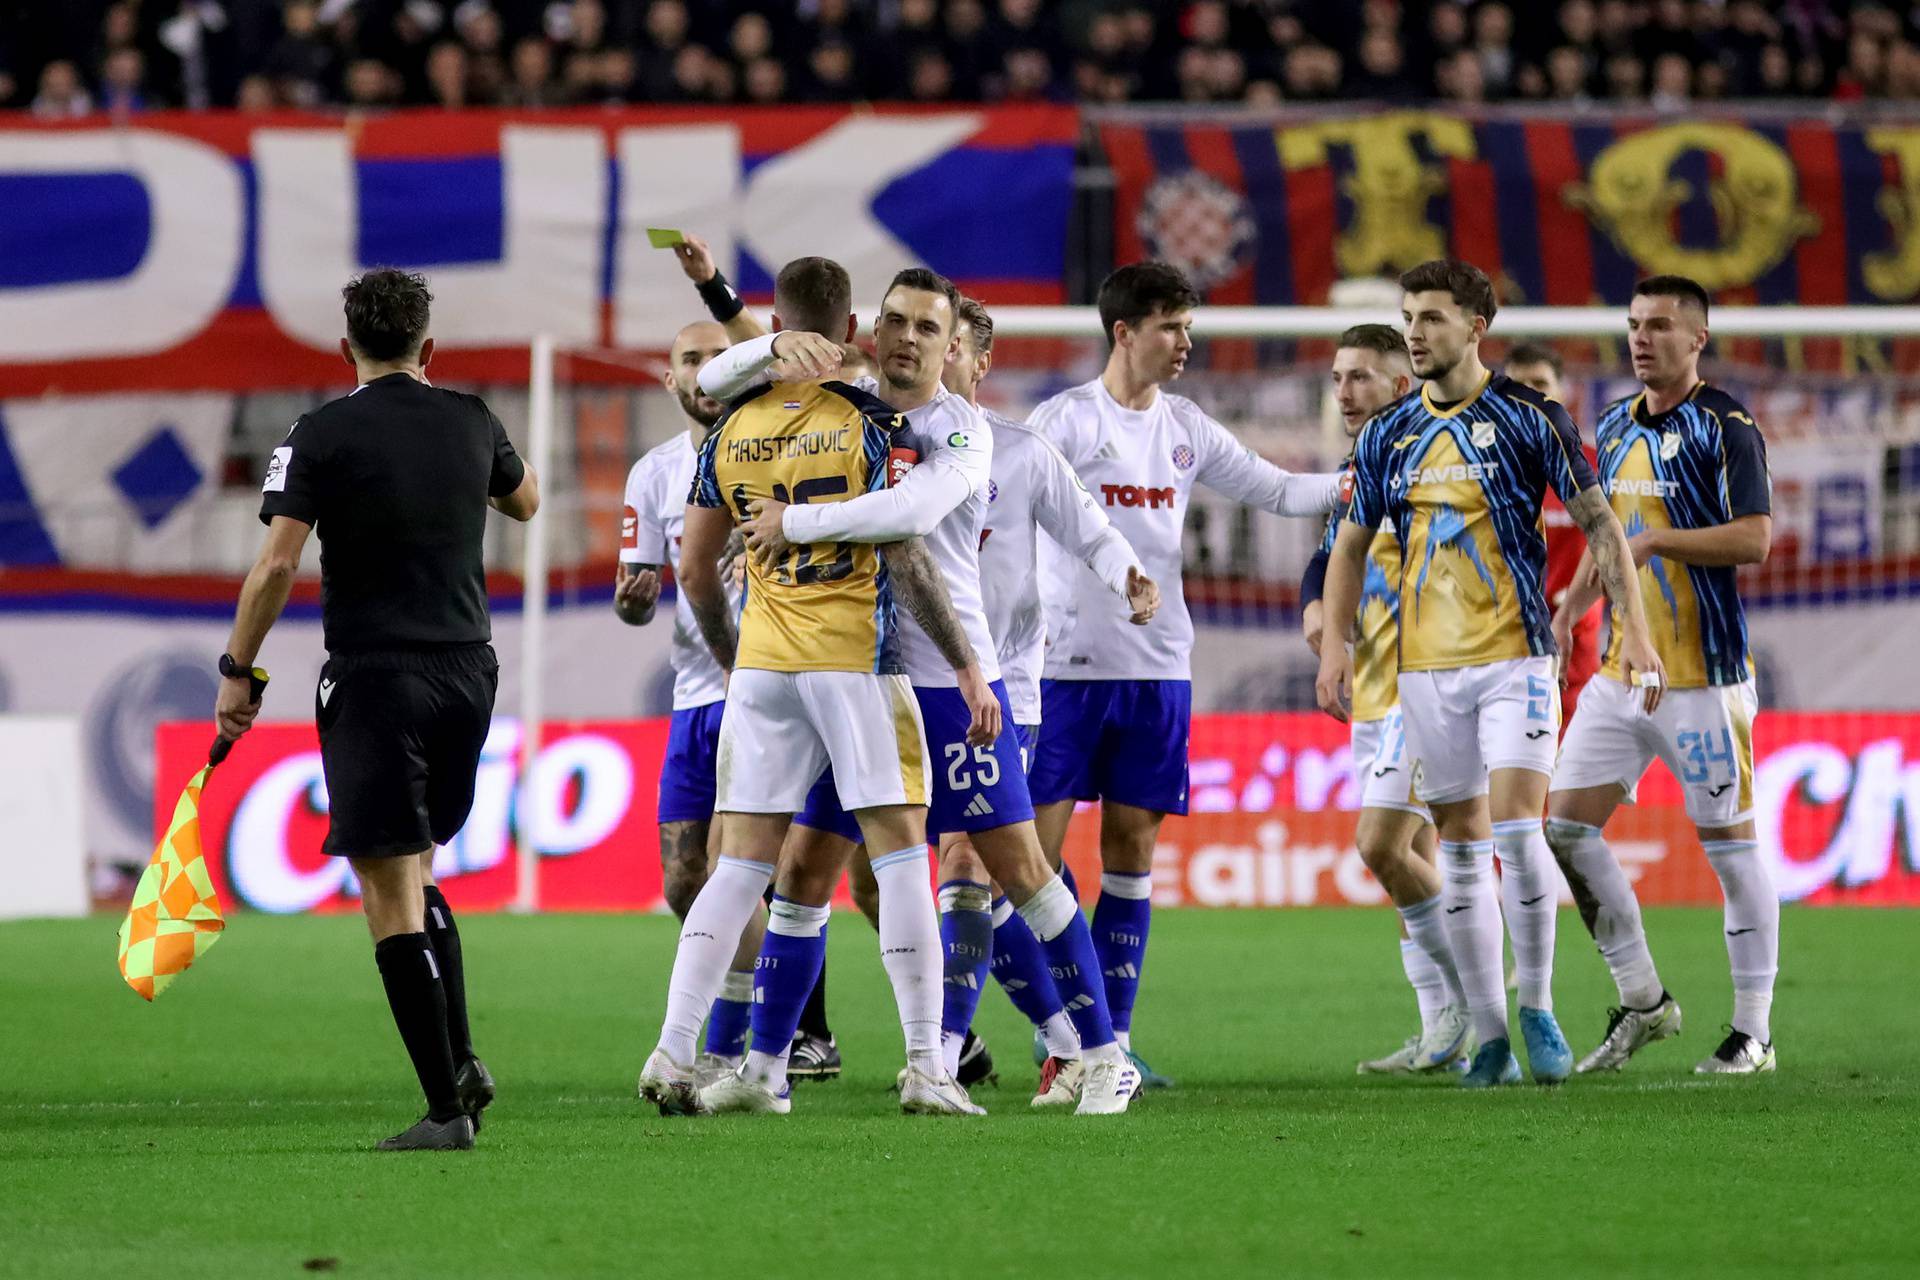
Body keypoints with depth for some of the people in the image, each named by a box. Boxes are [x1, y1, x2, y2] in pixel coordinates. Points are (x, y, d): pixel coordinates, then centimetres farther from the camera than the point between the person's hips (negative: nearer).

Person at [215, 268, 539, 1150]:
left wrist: (238, 670, -4)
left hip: (374, 679, -5)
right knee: (415, 872, 22)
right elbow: (524, 502, 27)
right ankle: (462, 1059, 9)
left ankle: (446, 1109, -10)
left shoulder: (323, 435, -7)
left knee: (392, 895, -4)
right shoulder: (471, 421, 6)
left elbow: (277, 563, -13)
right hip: (468, 671, 5)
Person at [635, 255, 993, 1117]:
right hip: (856, 662, -4)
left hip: (761, 668, 4)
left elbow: (695, 569, 12)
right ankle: (926, 1067, -4)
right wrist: (966, 667, -7)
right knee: (899, 855, 0)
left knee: (741, 867, 8)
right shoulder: (869, 423, -7)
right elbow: (905, 558, -12)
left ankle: (673, 1052, 0)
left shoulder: (730, 432, 7)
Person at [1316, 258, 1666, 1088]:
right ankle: (1488, 1035, 10)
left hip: (1516, 653, -4)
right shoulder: (1388, 436, 7)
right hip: (1426, 665, 4)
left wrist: (1633, 628, -10)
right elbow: (1351, 544, 17)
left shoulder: (1529, 419, -4)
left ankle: (1537, 1007, 0)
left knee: (1517, 829, -16)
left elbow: (1597, 522, -2)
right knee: (1460, 847, 5)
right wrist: (1334, 644, 6)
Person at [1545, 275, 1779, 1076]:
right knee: (1565, 825, 1)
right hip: (1621, 671, 7)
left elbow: (1754, 538, -18)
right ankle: (1641, 1001, 12)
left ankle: (1754, 1031, 5)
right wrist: (1564, 614, 15)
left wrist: (1656, 539, -21)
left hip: (1703, 676, -7)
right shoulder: (1616, 427, 14)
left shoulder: (1725, 427, -9)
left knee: (1728, 842, -2)